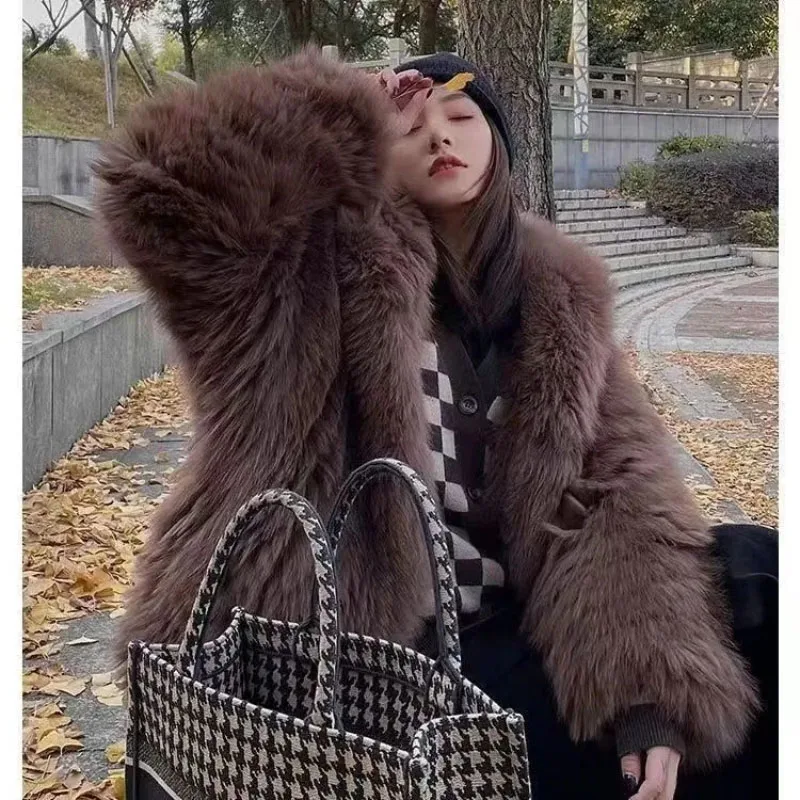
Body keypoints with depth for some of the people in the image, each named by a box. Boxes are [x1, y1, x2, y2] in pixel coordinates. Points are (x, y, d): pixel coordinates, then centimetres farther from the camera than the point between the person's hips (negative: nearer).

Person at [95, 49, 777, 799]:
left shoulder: (556, 292, 6)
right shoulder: (321, 270, -6)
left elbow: (616, 486, -3)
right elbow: (166, 182, -23)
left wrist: (649, 689, -17)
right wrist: (349, 121, -12)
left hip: (502, 636, 5)